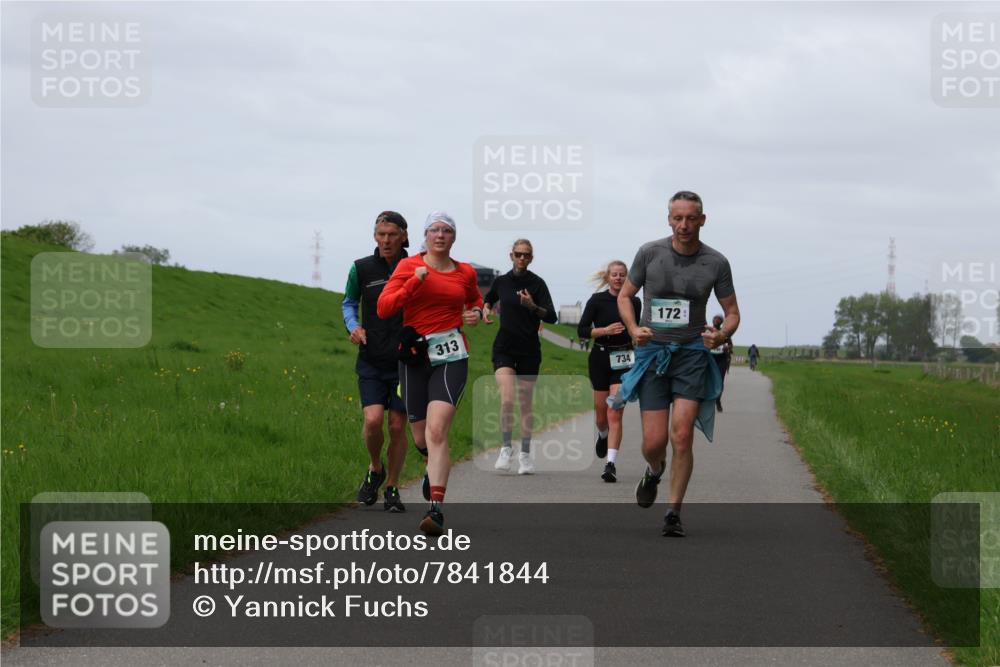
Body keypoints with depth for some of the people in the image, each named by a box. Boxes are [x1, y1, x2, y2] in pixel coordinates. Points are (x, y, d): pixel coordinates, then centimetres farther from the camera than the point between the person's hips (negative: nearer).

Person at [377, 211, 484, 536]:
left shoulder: (465, 273, 9)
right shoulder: (409, 266, 2)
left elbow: (475, 300, 30)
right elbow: (384, 307, -8)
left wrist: (475, 313, 7)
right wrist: (415, 283, -19)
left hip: (451, 356, -1)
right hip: (414, 355, 1)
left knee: (436, 431, -19)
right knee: (421, 437, 9)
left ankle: (436, 509, -25)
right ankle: (436, 468, 46)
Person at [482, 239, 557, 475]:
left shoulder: (537, 284, -5)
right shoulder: (501, 281, 4)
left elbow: (551, 317, -13)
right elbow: (489, 298, 26)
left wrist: (533, 306, -29)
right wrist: (486, 309, 5)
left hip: (529, 350, -1)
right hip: (504, 348, 1)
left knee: (526, 404, 5)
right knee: (507, 399, -17)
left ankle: (525, 454, 15)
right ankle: (506, 447, -3)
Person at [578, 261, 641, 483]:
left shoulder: (634, 302, 3)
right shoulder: (597, 300, -3)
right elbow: (581, 330, -6)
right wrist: (605, 330, -19)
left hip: (623, 361, 0)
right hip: (600, 358, 0)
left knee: (615, 414, -12)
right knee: (601, 411, 11)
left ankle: (611, 464, -17)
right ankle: (603, 435, 48)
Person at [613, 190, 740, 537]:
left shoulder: (716, 262, -1)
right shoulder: (650, 253, -1)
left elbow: (732, 313, 9)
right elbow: (624, 296, 11)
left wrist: (721, 334, -14)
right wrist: (634, 329, -7)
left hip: (692, 354, 0)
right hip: (652, 352, 0)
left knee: (682, 437, -12)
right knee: (654, 442, -4)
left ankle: (674, 512, -2)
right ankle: (655, 471, 32)